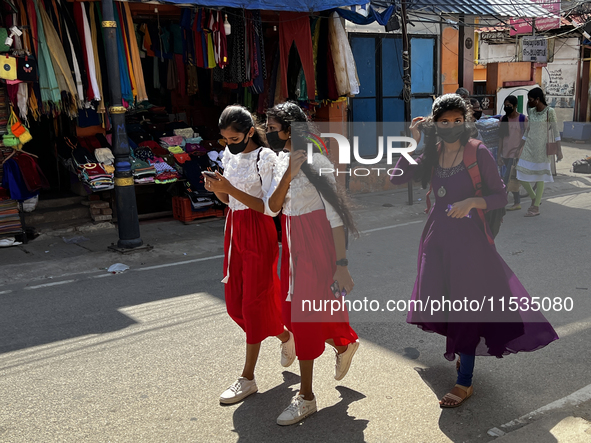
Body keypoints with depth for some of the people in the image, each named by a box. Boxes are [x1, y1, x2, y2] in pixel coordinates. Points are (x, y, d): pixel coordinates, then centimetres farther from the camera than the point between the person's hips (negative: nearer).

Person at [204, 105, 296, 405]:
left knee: (253, 303, -1)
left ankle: (248, 377, 10)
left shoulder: (266, 158, -13)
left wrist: (231, 189, -24)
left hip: (259, 233, -8)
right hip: (234, 231, 8)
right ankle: (285, 336, 34)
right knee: (235, 304, 11)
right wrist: (216, 188, -7)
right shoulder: (229, 155, 9)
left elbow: (268, 207, -18)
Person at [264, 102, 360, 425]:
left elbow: (336, 215, -17)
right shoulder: (282, 161, 7)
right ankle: (344, 344, 43)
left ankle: (306, 397, 14)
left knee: (304, 313, -2)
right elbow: (271, 208, -3)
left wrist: (341, 263, -20)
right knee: (293, 310, 15)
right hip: (292, 242, 8)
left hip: (316, 242, -8)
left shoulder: (316, 161, -15)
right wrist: (288, 175, -19)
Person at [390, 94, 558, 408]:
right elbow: (397, 177, -5)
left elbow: (501, 196, -8)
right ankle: (462, 350, 42)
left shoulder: (478, 153, -10)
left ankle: (465, 382, 12)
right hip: (437, 233, 5)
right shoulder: (432, 153, 3)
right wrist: (413, 142, -8)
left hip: (468, 235, -5)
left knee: (465, 306, -1)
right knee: (442, 299, 13)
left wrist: (472, 201, -25)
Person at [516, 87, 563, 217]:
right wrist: (521, 146, 17)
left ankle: (536, 207, 6)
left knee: (539, 176, 0)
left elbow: (556, 131, -9)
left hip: (542, 147, -6)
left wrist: (559, 149, -12)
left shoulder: (550, 112, -8)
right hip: (529, 146, 6)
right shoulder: (531, 111, 9)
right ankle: (534, 198, 23)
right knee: (521, 175, 1)